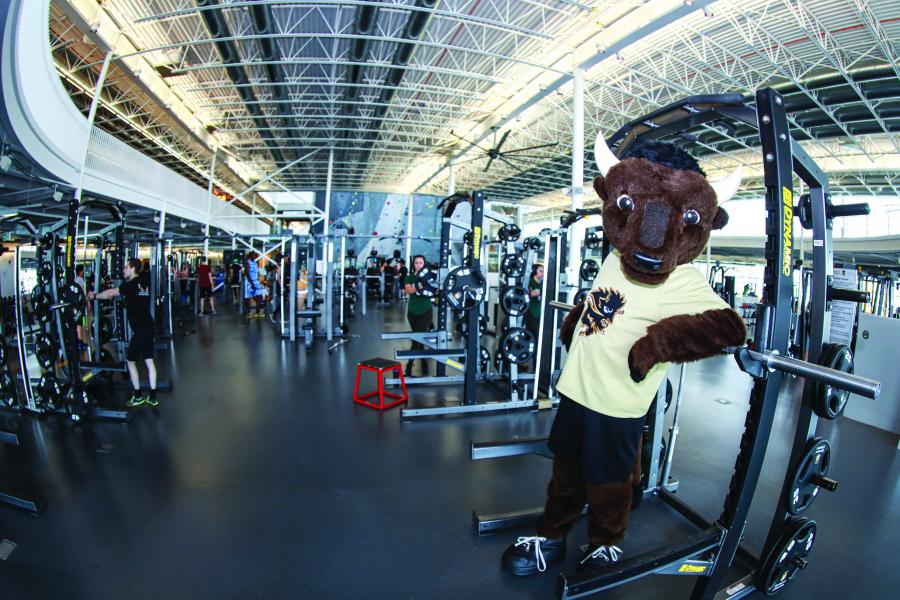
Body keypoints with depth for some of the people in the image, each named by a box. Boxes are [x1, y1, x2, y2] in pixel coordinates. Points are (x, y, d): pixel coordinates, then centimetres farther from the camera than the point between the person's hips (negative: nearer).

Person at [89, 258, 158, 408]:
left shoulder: (131, 285, -11)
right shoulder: (144, 282, 12)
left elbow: (110, 293, -7)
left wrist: (94, 296, 9)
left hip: (140, 329, -8)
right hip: (148, 327, 8)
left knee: (131, 361, 6)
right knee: (149, 361, 10)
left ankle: (138, 396, 13)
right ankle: (153, 397, 13)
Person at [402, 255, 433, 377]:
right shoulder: (410, 277, 4)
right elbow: (407, 290, -16)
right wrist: (418, 287, -35)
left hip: (425, 311, -3)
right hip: (412, 312, 3)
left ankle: (409, 365, -9)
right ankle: (424, 361, 27)